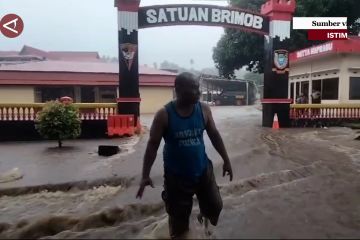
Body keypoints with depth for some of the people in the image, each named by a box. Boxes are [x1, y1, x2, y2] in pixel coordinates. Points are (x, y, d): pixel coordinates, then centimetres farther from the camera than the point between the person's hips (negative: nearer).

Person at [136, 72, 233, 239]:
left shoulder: (204, 109, -7)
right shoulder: (164, 115, -16)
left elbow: (214, 135, 4)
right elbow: (153, 145, -10)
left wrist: (226, 160, 8)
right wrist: (145, 175, -10)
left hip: (203, 170, 3)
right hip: (176, 175, -3)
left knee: (215, 206, 17)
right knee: (178, 217, 11)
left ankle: (203, 216, 51)